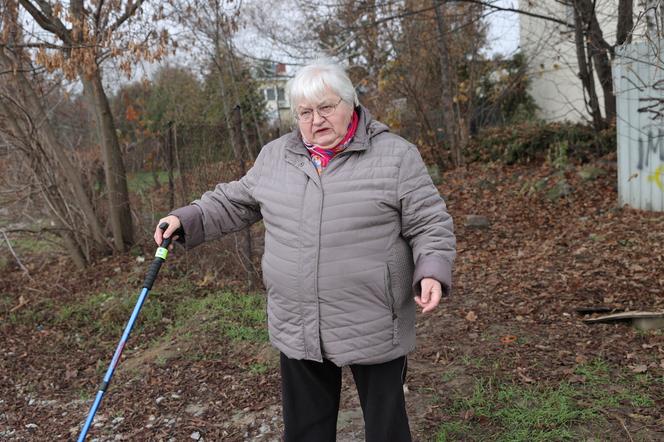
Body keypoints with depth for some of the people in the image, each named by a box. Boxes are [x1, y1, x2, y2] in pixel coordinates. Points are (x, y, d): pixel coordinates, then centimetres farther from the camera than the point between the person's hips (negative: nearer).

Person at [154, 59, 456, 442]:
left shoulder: (396, 155, -6)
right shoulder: (275, 156, 6)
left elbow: (429, 224, -5)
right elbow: (236, 202, 17)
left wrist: (432, 272, -21)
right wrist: (186, 220, 9)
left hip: (374, 329, -3)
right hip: (296, 329, 4)